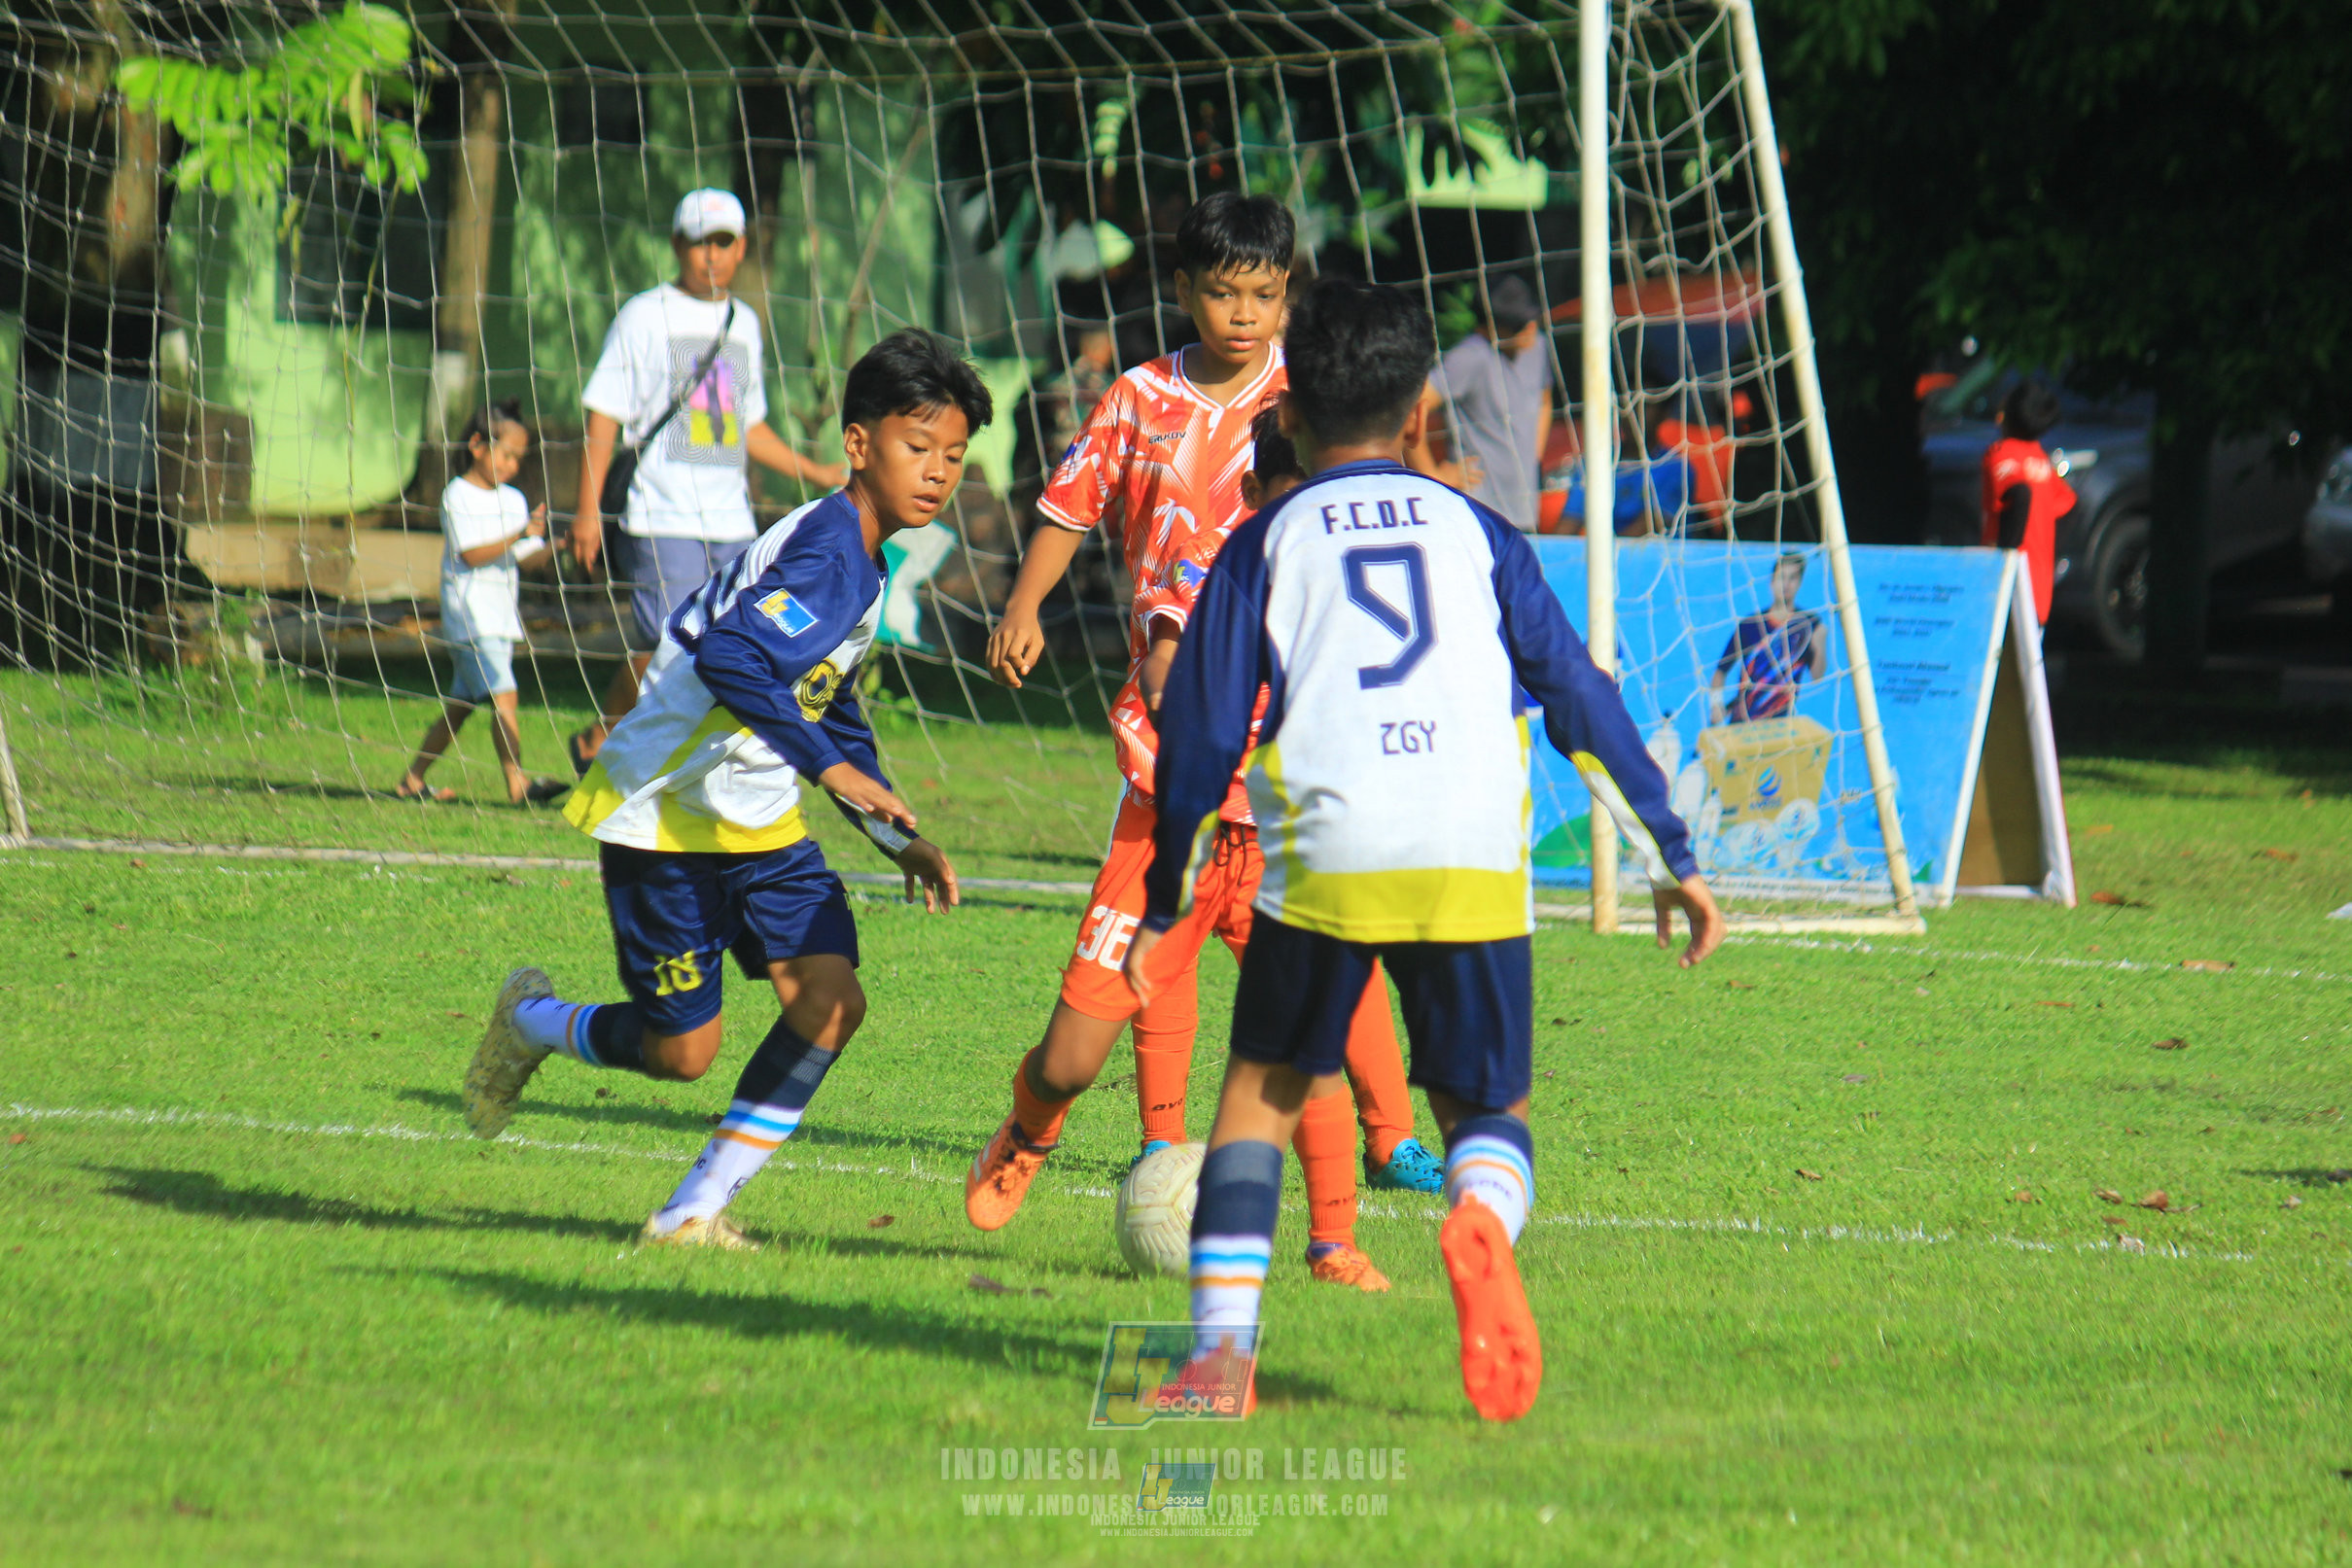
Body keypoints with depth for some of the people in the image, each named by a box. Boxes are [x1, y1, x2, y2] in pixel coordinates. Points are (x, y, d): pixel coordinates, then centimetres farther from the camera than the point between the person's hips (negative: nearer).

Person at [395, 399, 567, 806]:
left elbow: (524, 557, 14)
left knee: (460, 704, 11)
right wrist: (520, 535, -25)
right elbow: (472, 554, -17)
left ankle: (413, 780, 19)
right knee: (502, 695, -18)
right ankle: (517, 781, -23)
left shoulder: (513, 500, 16)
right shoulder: (458, 497, -8)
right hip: (470, 615, -8)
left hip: (502, 616, 8)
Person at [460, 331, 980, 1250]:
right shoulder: (826, 554, -23)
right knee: (683, 1050, -2)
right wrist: (833, 767, -39)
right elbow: (731, 658, -39)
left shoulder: (868, 566, 8)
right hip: (663, 815, -9)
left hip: (758, 826, 9)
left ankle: (696, 1210, -2)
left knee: (831, 995, -11)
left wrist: (899, 840, 15)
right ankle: (532, 1023, 30)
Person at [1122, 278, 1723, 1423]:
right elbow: (1581, 698, 14)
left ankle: (1220, 1345, 0)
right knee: (1489, 1108, 12)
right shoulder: (1477, 533, 17)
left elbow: (1202, 735, 10)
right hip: (1475, 861, 1)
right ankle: (1482, 1215, -25)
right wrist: (1673, 860, 18)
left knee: (1262, 1092, 15)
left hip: (1322, 860, -1)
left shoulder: (1268, 543, 13)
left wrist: (1163, 906, 18)